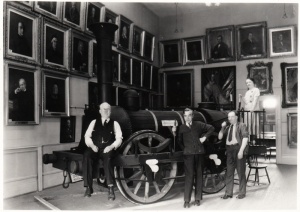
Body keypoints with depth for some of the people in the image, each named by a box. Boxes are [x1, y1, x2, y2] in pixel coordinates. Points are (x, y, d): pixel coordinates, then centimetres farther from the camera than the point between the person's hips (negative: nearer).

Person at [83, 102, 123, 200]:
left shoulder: (114, 123, 15)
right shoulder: (94, 122, 21)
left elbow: (119, 138, 6)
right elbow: (87, 136, 13)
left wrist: (111, 146, -12)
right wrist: (92, 145, -5)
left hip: (108, 149, -2)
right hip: (95, 148, 2)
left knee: (107, 157, -37)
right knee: (86, 155, -32)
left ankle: (110, 188, -35)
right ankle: (88, 187, -25)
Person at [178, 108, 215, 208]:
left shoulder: (198, 125, 6)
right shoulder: (182, 128, 7)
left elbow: (211, 128, 14)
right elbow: (179, 141, 13)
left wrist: (205, 137, 5)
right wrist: (184, 149, 4)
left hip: (199, 153, 2)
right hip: (188, 154, -2)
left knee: (199, 175, 7)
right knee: (189, 176, -6)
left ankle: (197, 199, 17)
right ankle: (187, 200, 0)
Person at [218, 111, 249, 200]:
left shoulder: (241, 125, 2)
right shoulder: (228, 128, 18)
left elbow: (245, 138, -8)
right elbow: (220, 137, 13)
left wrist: (241, 150, -16)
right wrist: (222, 128, -1)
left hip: (238, 149, -5)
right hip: (230, 150, 5)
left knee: (241, 172, 3)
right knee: (229, 172, 7)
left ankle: (242, 193, 13)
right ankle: (228, 193, 13)